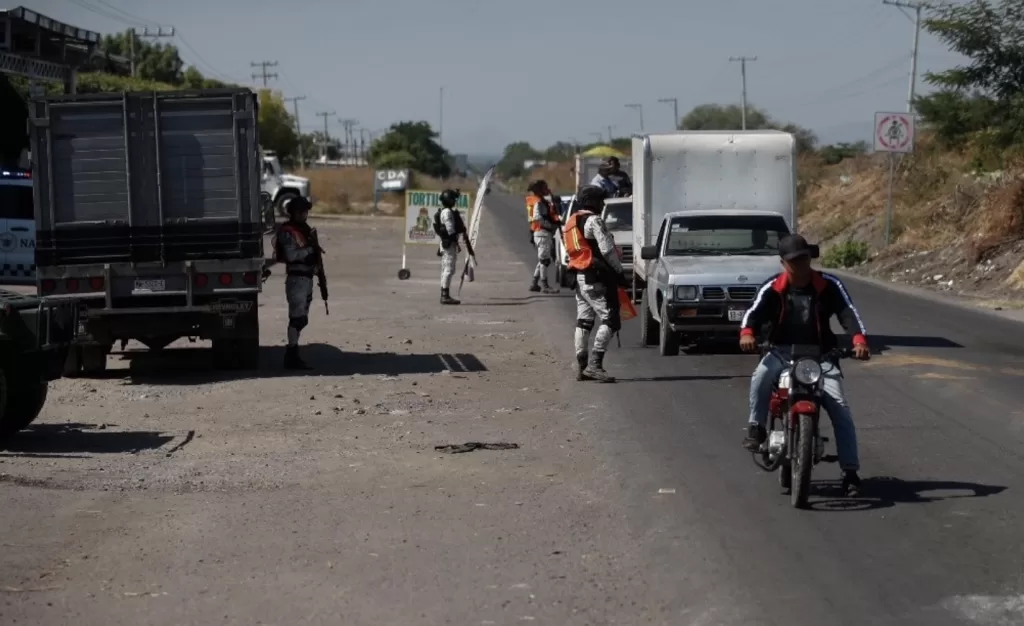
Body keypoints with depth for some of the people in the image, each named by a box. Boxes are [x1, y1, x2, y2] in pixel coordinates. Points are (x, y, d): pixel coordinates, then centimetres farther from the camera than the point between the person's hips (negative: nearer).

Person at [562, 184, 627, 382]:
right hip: (594, 277, -10)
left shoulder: (571, 222, 19)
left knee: (584, 320, 13)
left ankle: (581, 366, 13)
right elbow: (607, 249, -17)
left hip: (578, 276, 10)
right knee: (610, 319, -11)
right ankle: (594, 364, -19)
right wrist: (619, 271, -7)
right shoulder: (593, 220, -11)